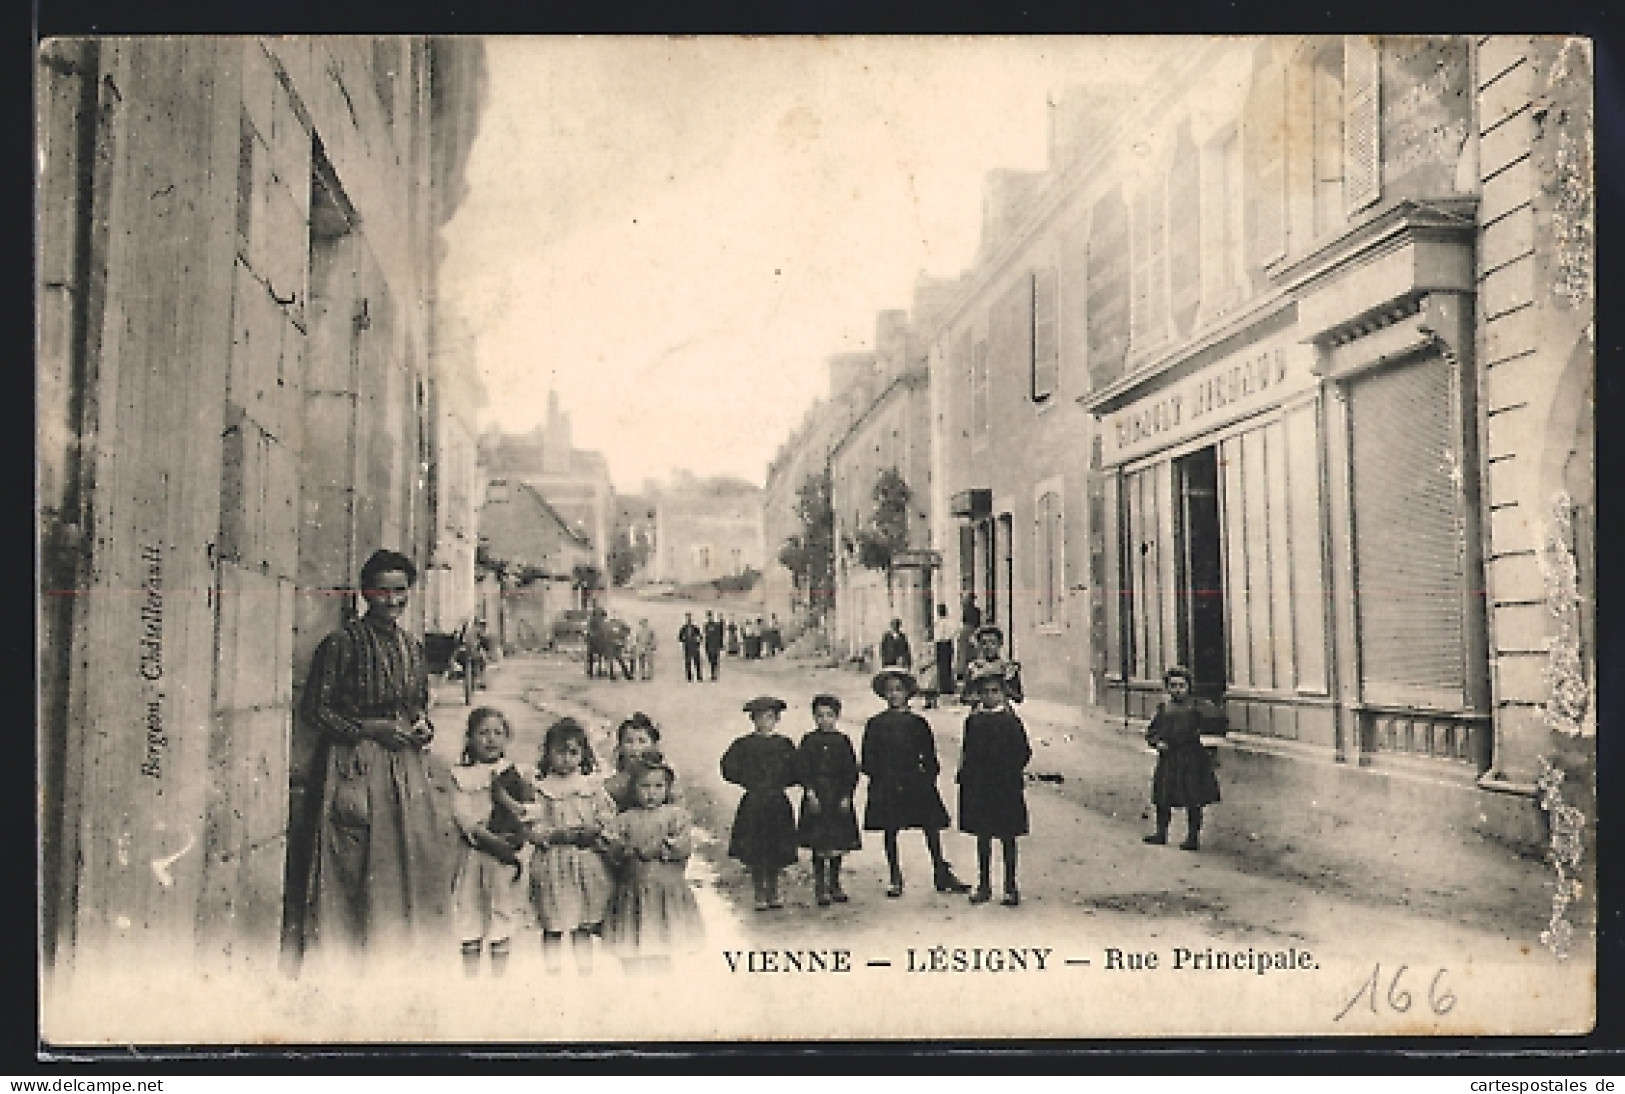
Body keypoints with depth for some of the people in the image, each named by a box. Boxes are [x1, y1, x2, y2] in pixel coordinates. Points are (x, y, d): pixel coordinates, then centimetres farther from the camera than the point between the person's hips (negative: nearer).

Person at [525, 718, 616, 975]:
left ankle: (585, 970, 19)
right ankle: (553, 971, 14)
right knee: (553, 927, 4)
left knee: (585, 926, 9)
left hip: (588, 860, 2)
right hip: (553, 863, -2)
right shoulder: (541, 789, 0)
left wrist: (594, 831, -12)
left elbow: (608, 815, 6)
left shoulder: (591, 785, 7)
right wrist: (557, 834, -19)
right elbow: (534, 828, -4)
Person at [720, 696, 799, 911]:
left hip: (778, 804, 2)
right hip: (753, 804, -2)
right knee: (755, 854, -1)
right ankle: (760, 896, 8)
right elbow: (729, 768, -1)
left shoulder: (784, 744, 6)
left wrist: (781, 783, -2)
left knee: (777, 853, 5)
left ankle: (773, 894, 18)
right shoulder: (744, 745, -1)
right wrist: (749, 782, -5)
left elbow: (795, 772, 11)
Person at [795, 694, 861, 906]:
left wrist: (847, 796, -5)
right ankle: (820, 888, 6)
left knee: (838, 845, 8)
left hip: (839, 797, 2)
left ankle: (835, 886, 21)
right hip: (816, 797, -2)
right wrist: (810, 793, -12)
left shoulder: (842, 741, 3)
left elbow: (852, 771, 3)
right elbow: (801, 769, -4)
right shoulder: (809, 741, -1)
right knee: (819, 846, -1)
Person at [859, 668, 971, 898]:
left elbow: (929, 757, 9)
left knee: (932, 827, -4)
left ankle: (942, 875, 5)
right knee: (890, 832, 4)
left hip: (917, 784, 0)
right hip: (886, 788, 0)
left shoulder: (918, 723, 7)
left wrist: (929, 777, -2)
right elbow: (868, 759, 4)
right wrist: (877, 775, -8)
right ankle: (895, 881, 14)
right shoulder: (875, 724, 4)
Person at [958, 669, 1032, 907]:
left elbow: (1024, 752, 0)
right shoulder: (974, 721, 7)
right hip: (979, 787, 3)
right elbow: (967, 752, 10)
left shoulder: (1011, 720, -2)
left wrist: (1013, 772, -8)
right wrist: (965, 774, 0)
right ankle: (984, 885, 20)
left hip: (1007, 788, -3)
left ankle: (1011, 887, 11)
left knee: (1007, 837, 4)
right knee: (983, 836, 10)